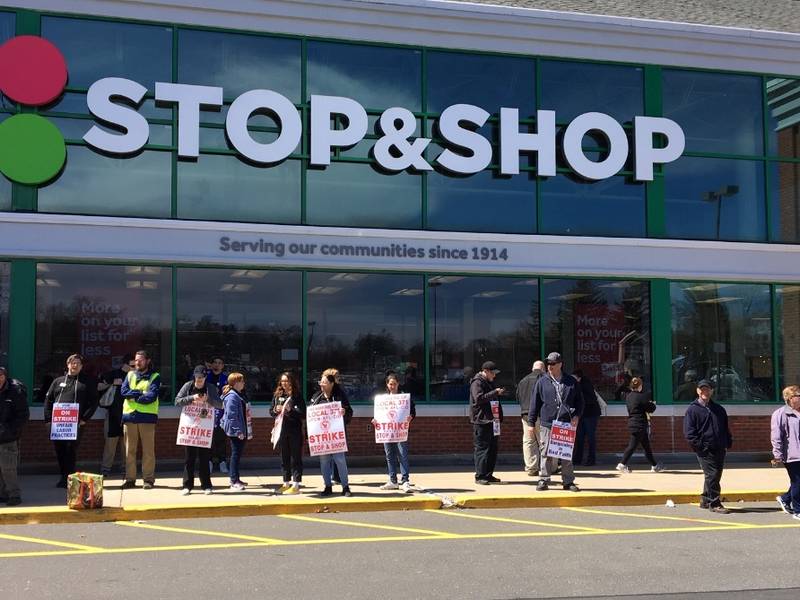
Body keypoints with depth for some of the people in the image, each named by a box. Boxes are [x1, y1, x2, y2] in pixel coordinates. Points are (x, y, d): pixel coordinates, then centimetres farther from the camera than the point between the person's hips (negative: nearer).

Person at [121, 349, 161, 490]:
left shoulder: (154, 377, 4)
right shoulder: (130, 375, 16)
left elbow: (151, 396, -11)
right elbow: (124, 391, 0)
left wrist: (133, 396, -6)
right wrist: (141, 393, -10)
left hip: (147, 416, -4)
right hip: (129, 415, 4)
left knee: (148, 449, -2)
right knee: (129, 449, 6)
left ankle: (148, 479, 2)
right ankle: (130, 479, 11)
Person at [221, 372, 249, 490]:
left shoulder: (238, 395, 15)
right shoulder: (232, 396, -17)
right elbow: (231, 415, -22)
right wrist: (238, 431, -22)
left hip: (239, 431, 10)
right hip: (235, 431, -10)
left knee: (238, 454, 15)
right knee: (236, 454, -6)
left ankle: (235, 479, 23)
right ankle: (234, 482, -2)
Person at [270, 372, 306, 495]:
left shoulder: (297, 395, -5)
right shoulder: (277, 395, 8)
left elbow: (303, 414, -10)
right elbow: (271, 412, 13)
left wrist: (290, 410, -21)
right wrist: (276, 410, -9)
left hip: (295, 431, -5)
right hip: (282, 430, 5)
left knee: (296, 458, -1)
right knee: (284, 458, 12)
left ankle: (296, 485, 2)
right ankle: (286, 483, 21)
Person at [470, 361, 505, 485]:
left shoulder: (490, 382, 21)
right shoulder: (477, 383, -9)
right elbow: (479, 398, -23)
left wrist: (499, 393, 15)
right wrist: (495, 393, -22)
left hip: (491, 420, 10)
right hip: (481, 420, -10)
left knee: (493, 448, 11)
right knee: (482, 448, -8)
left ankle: (488, 475, 18)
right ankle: (480, 476, -4)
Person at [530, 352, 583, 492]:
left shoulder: (571, 382, 7)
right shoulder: (542, 382, 4)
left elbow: (580, 400, 14)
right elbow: (535, 403, 6)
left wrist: (577, 415, 0)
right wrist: (531, 422, 3)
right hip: (547, 424, -1)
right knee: (546, 454, 1)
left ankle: (568, 481, 15)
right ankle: (543, 480, 9)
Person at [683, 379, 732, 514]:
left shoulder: (719, 409, 17)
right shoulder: (692, 410, -1)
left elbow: (726, 428, 22)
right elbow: (689, 432, -7)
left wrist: (728, 443, 9)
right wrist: (701, 446, -14)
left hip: (720, 449, 6)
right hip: (705, 450, -6)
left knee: (716, 475, 10)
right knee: (712, 474, -11)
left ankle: (706, 500, 23)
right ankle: (714, 503, -5)